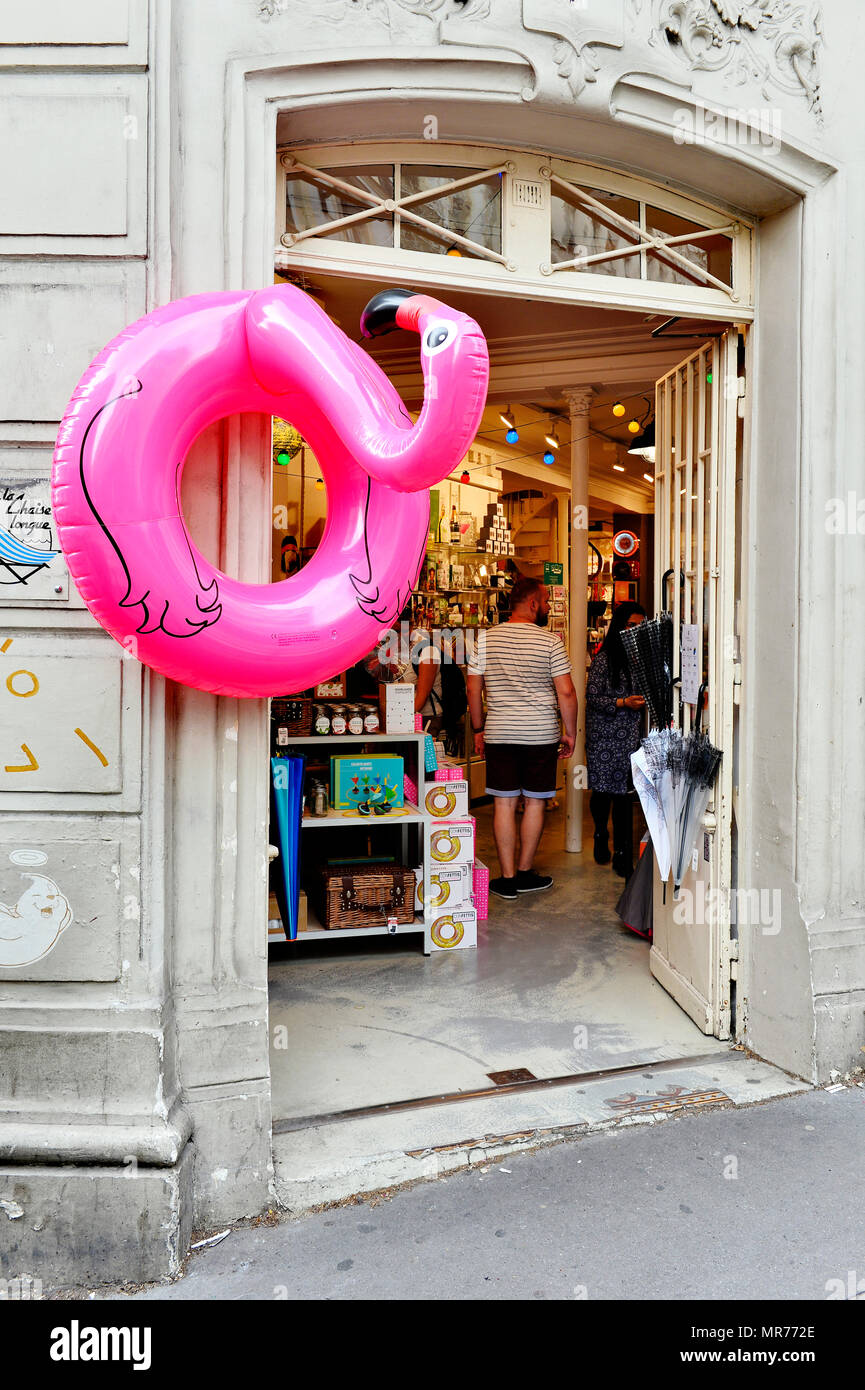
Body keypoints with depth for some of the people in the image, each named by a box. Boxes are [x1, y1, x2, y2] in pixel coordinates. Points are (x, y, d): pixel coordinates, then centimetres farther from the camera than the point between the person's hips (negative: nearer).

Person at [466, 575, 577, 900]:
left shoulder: (486, 639, 2)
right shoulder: (550, 642, -6)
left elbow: (473, 689, 4)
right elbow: (566, 692, -7)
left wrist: (478, 729, 14)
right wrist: (570, 733, 4)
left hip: (499, 735, 2)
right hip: (541, 735, -2)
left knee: (504, 803, 6)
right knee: (534, 802, 10)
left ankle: (508, 878, 10)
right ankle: (525, 873, 19)